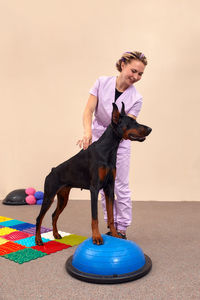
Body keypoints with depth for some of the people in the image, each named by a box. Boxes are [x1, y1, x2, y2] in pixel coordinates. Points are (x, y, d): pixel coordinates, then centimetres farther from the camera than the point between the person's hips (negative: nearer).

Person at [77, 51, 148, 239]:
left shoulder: (136, 99, -13)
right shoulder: (102, 83, -9)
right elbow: (88, 111, -15)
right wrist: (88, 132, -33)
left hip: (119, 144, -1)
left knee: (121, 187, 2)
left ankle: (122, 229, 17)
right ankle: (111, 227, 21)